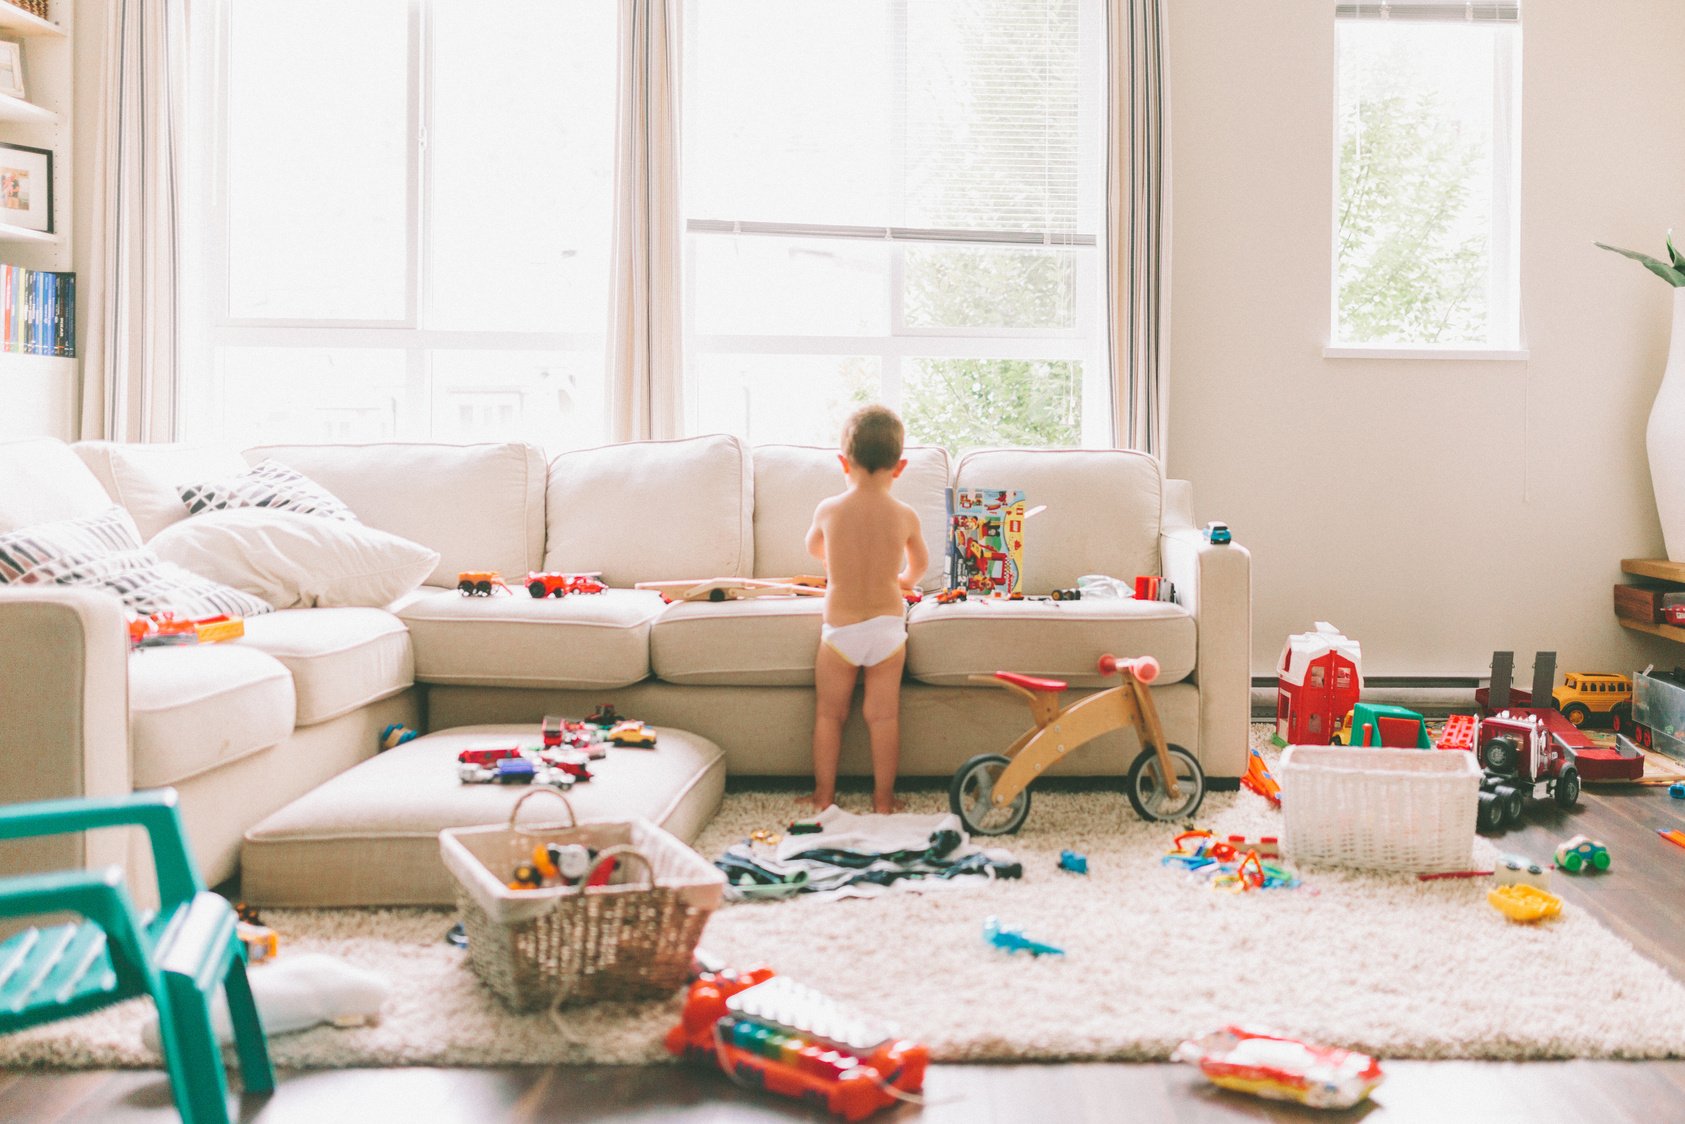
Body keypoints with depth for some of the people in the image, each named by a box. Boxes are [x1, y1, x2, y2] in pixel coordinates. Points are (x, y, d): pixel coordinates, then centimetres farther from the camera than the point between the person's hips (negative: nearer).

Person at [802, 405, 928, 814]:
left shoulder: (828, 510, -9)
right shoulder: (905, 516, -7)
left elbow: (813, 547, 14)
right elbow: (919, 565, 13)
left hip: (840, 628, -1)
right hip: (888, 624, 1)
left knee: (829, 712, 11)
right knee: (883, 714, 7)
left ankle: (824, 793, 18)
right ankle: (883, 797, 13)